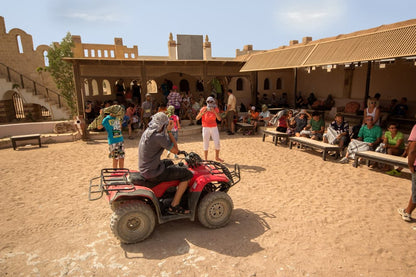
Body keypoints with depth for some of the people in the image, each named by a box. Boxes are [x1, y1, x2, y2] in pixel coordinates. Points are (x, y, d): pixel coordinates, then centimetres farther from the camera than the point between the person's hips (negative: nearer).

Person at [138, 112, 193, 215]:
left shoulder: (147, 132, 6)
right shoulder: (158, 137, -23)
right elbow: (175, 150, -15)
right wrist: (169, 131, -12)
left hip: (144, 169, 10)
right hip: (153, 173, -10)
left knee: (169, 163, 35)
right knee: (187, 174, -5)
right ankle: (174, 206, 1)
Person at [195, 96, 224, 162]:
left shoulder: (216, 109, 0)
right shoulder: (203, 109, -5)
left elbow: (219, 119, -11)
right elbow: (197, 118, -9)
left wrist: (214, 112, -22)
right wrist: (202, 113, -25)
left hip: (214, 128, 2)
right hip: (205, 128, -2)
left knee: (217, 143, 2)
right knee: (206, 144, 3)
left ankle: (217, 157, 24)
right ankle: (205, 159, 14)